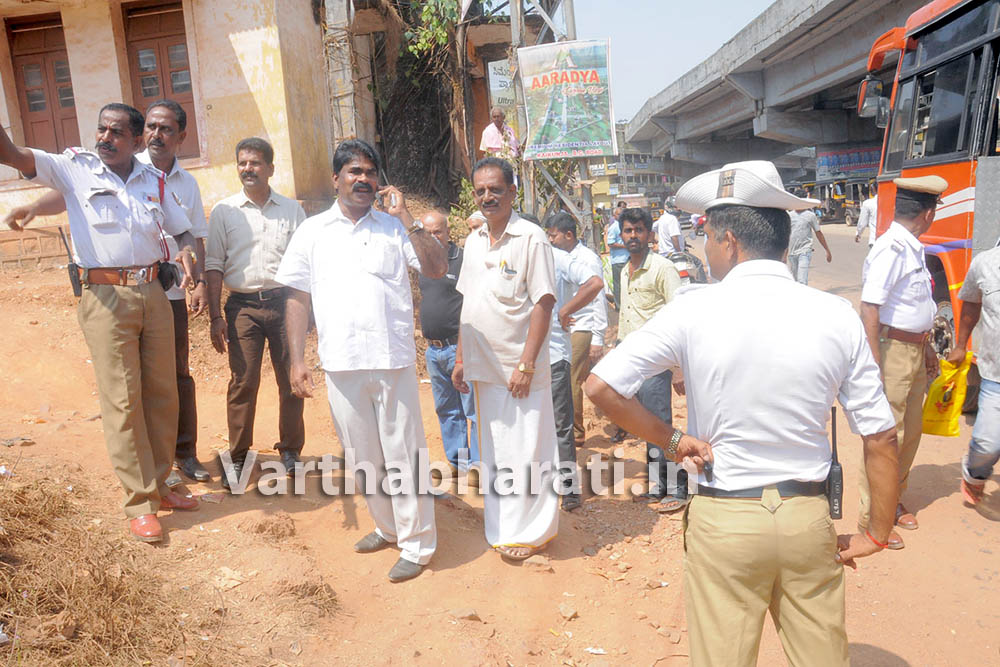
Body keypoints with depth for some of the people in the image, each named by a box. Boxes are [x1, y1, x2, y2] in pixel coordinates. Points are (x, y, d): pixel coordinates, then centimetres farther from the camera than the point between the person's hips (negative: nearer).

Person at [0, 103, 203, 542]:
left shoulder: (155, 180, 11)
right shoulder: (75, 168, 2)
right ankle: (140, 504, 4)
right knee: (122, 399, -4)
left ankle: (158, 485, 23)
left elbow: (182, 230, 17)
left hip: (154, 294, 4)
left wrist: (188, 257, -4)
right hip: (105, 297, -4)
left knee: (161, 393, 8)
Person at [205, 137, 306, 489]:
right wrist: (216, 316, -2)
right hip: (242, 305, -1)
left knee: (291, 381, 5)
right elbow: (214, 265, 4)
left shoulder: (291, 209, 8)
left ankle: (290, 451, 19)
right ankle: (237, 458, 12)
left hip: (284, 302, 1)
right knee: (243, 383, -2)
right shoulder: (224, 211, 6)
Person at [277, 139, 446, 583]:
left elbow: (437, 268, -5)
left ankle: (416, 544, 15)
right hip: (341, 363, 2)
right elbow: (298, 298, 9)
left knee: (403, 453, 2)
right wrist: (297, 360, 3)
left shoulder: (395, 227, 7)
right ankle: (387, 527, 33)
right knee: (361, 455, 13)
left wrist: (405, 217, -8)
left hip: (393, 360, -2)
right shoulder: (313, 231, 10)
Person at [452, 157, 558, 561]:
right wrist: (461, 357, 12)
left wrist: (526, 365, -18)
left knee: (525, 451, 3)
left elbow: (543, 304, -14)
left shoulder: (531, 238, -10)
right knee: (493, 450, 15)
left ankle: (530, 532, 19)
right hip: (484, 366, 7)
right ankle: (501, 527, 30)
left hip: (518, 366, -6)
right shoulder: (474, 240, 11)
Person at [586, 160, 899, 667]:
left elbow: (601, 387, -13)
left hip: (723, 520, -2)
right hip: (808, 518, 3)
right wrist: (878, 534, 10)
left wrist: (671, 440, -2)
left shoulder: (694, 310, -12)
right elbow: (881, 438, -1)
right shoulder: (836, 315, -5)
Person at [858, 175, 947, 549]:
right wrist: (876, 368, -27)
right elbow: (869, 309, -25)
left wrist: (926, 347, 24)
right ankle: (872, 517, 11)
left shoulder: (913, 249, 11)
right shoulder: (891, 249, -19)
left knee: (911, 432, 18)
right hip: (893, 350, -10)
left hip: (915, 352, 10)